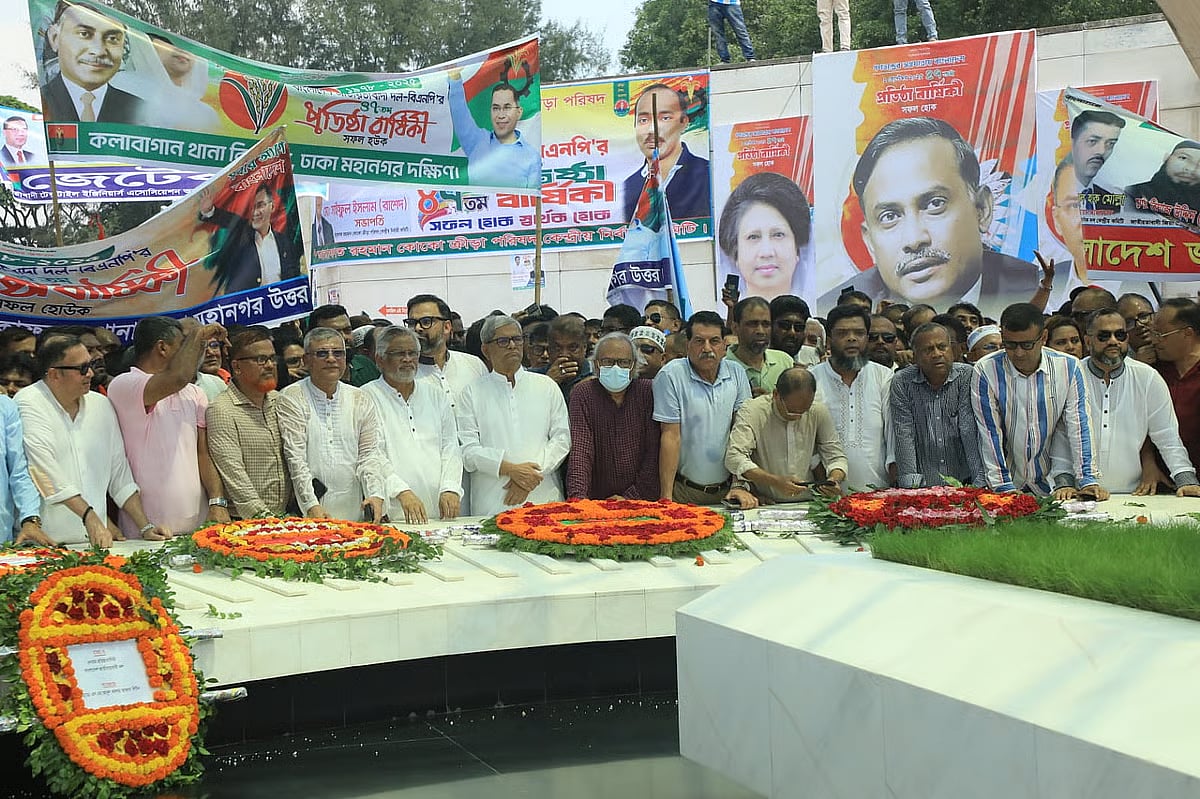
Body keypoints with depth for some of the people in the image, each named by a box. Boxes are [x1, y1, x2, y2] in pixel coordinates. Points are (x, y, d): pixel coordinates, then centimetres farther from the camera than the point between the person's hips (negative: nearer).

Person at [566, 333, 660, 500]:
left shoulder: (648, 391, 4)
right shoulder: (582, 393, 3)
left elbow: (653, 452, 0)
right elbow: (579, 450, -7)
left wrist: (631, 497, -8)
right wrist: (577, 496, -21)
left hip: (641, 500, 0)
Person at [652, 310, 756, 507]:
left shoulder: (736, 373, 7)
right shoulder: (671, 375, -6)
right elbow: (671, 437, -8)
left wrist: (740, 484, -3)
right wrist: (666, 498, -11)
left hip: (727, 489, 3)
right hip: (684, 491, -3)